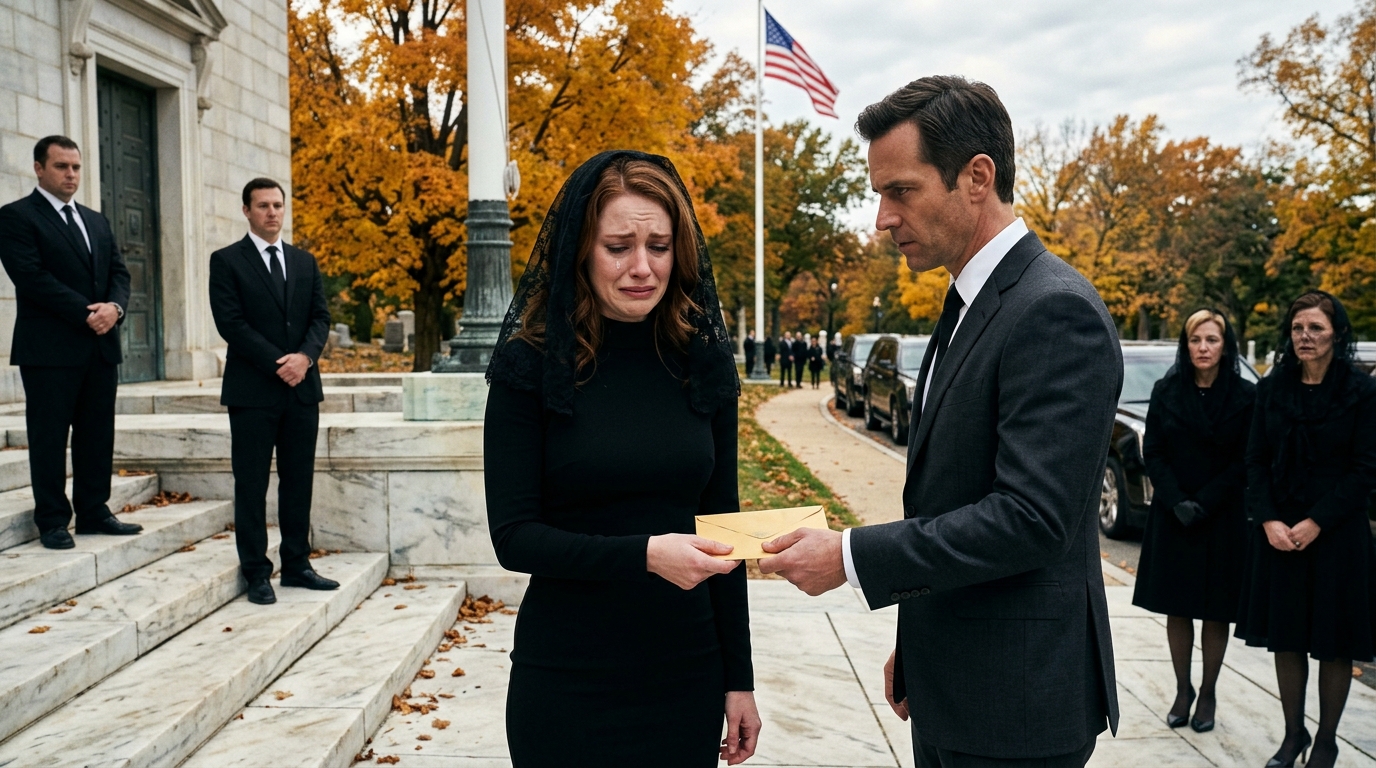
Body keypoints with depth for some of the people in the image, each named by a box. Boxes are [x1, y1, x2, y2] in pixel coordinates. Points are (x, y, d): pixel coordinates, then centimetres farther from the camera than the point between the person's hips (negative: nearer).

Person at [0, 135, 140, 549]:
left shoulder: (96, 221, 19)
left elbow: (119, 271, 12)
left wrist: (114, 306, -9)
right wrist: (86, 313, -17)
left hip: (101, 346, 6)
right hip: (49, 348, -6)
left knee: (98, 434, 9)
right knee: (49, 437, 1)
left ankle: (94, 512, 17)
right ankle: (52, 522, 9)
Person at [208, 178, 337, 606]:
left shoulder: (304, 262, 15)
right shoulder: (227, 261, 1)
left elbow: (320, 316, 8)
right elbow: (230, 322, -9)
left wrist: (305, 356, -11)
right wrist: (278, 364, -14)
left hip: (302, 387, 5)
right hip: (253, 391, -4)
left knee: (299, 481, 9)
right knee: (251, 485, 1)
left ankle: (297, 565, 17)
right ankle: (256, 573, 9)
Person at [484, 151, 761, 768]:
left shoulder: (702, 360, -1)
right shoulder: (533, 363, -9)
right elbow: (513, 536, -11)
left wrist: (738, 677, 5)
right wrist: (644, 554, -26)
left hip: (687, 674, 3)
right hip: (567, 682, -2)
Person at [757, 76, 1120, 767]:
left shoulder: (1058, 312, -20)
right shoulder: (969, 306, 10)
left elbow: (1030, 516, -26)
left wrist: (851, 557, -22)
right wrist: (916, 644, 16)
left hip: (1014, 708, -8)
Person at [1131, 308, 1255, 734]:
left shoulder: (1246, 396, -3)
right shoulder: (1166, 392, 1)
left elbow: (1245, 462, -5)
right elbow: (1153, 453, 0)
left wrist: (1203, 504, -14)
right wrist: (1177, 502, -12)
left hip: (1223, 520, -1)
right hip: (1172, 518, 2)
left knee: (1215, 612, 6)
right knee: (1177, 608, 6)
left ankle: (1208, 693, 19)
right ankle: (1183, 690, 19)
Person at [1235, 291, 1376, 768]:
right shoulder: (1271, 389, 5)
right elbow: (1256, 460, 5)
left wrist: (1316, 523, -14)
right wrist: (1269, 520, -8)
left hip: (1336, 533, -3)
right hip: (1278, 533, 3)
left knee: (1334, 644, 6)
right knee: (1286, 638, 9)